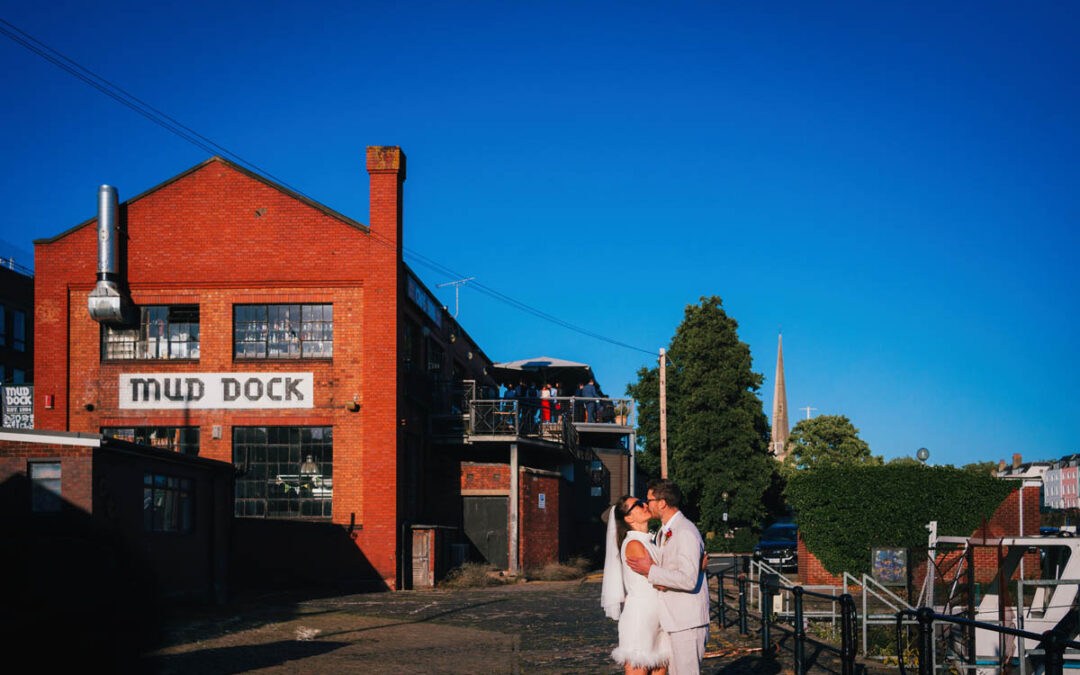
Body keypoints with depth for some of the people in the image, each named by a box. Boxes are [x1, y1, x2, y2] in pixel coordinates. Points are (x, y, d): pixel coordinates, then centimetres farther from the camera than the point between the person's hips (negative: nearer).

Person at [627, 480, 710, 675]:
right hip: (674, 620, 10)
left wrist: (650, 571, -21)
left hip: (688, 622, -10)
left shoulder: (686, 533, -17)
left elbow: (688, 580, -25)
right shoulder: (664, 532, 16)